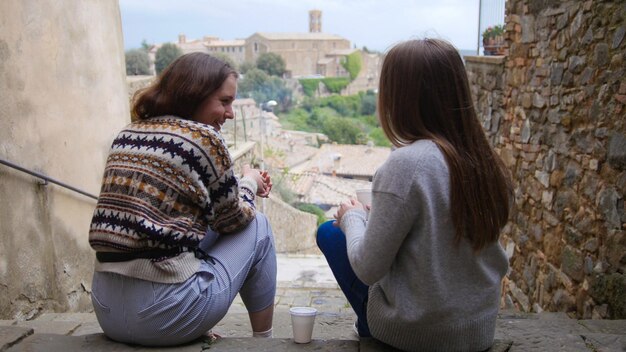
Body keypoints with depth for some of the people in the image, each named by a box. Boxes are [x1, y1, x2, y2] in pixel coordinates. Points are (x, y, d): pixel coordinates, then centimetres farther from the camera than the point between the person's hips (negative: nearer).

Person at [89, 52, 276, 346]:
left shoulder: (128, 135, 10)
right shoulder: (203, 136, -9)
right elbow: (233, 220, 2)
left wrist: (238, 186, 23)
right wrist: (249, 182, 20)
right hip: (166, 310, -7)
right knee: (257, 227, 14)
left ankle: (197, 330, 34)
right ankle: (264, 340, 26)